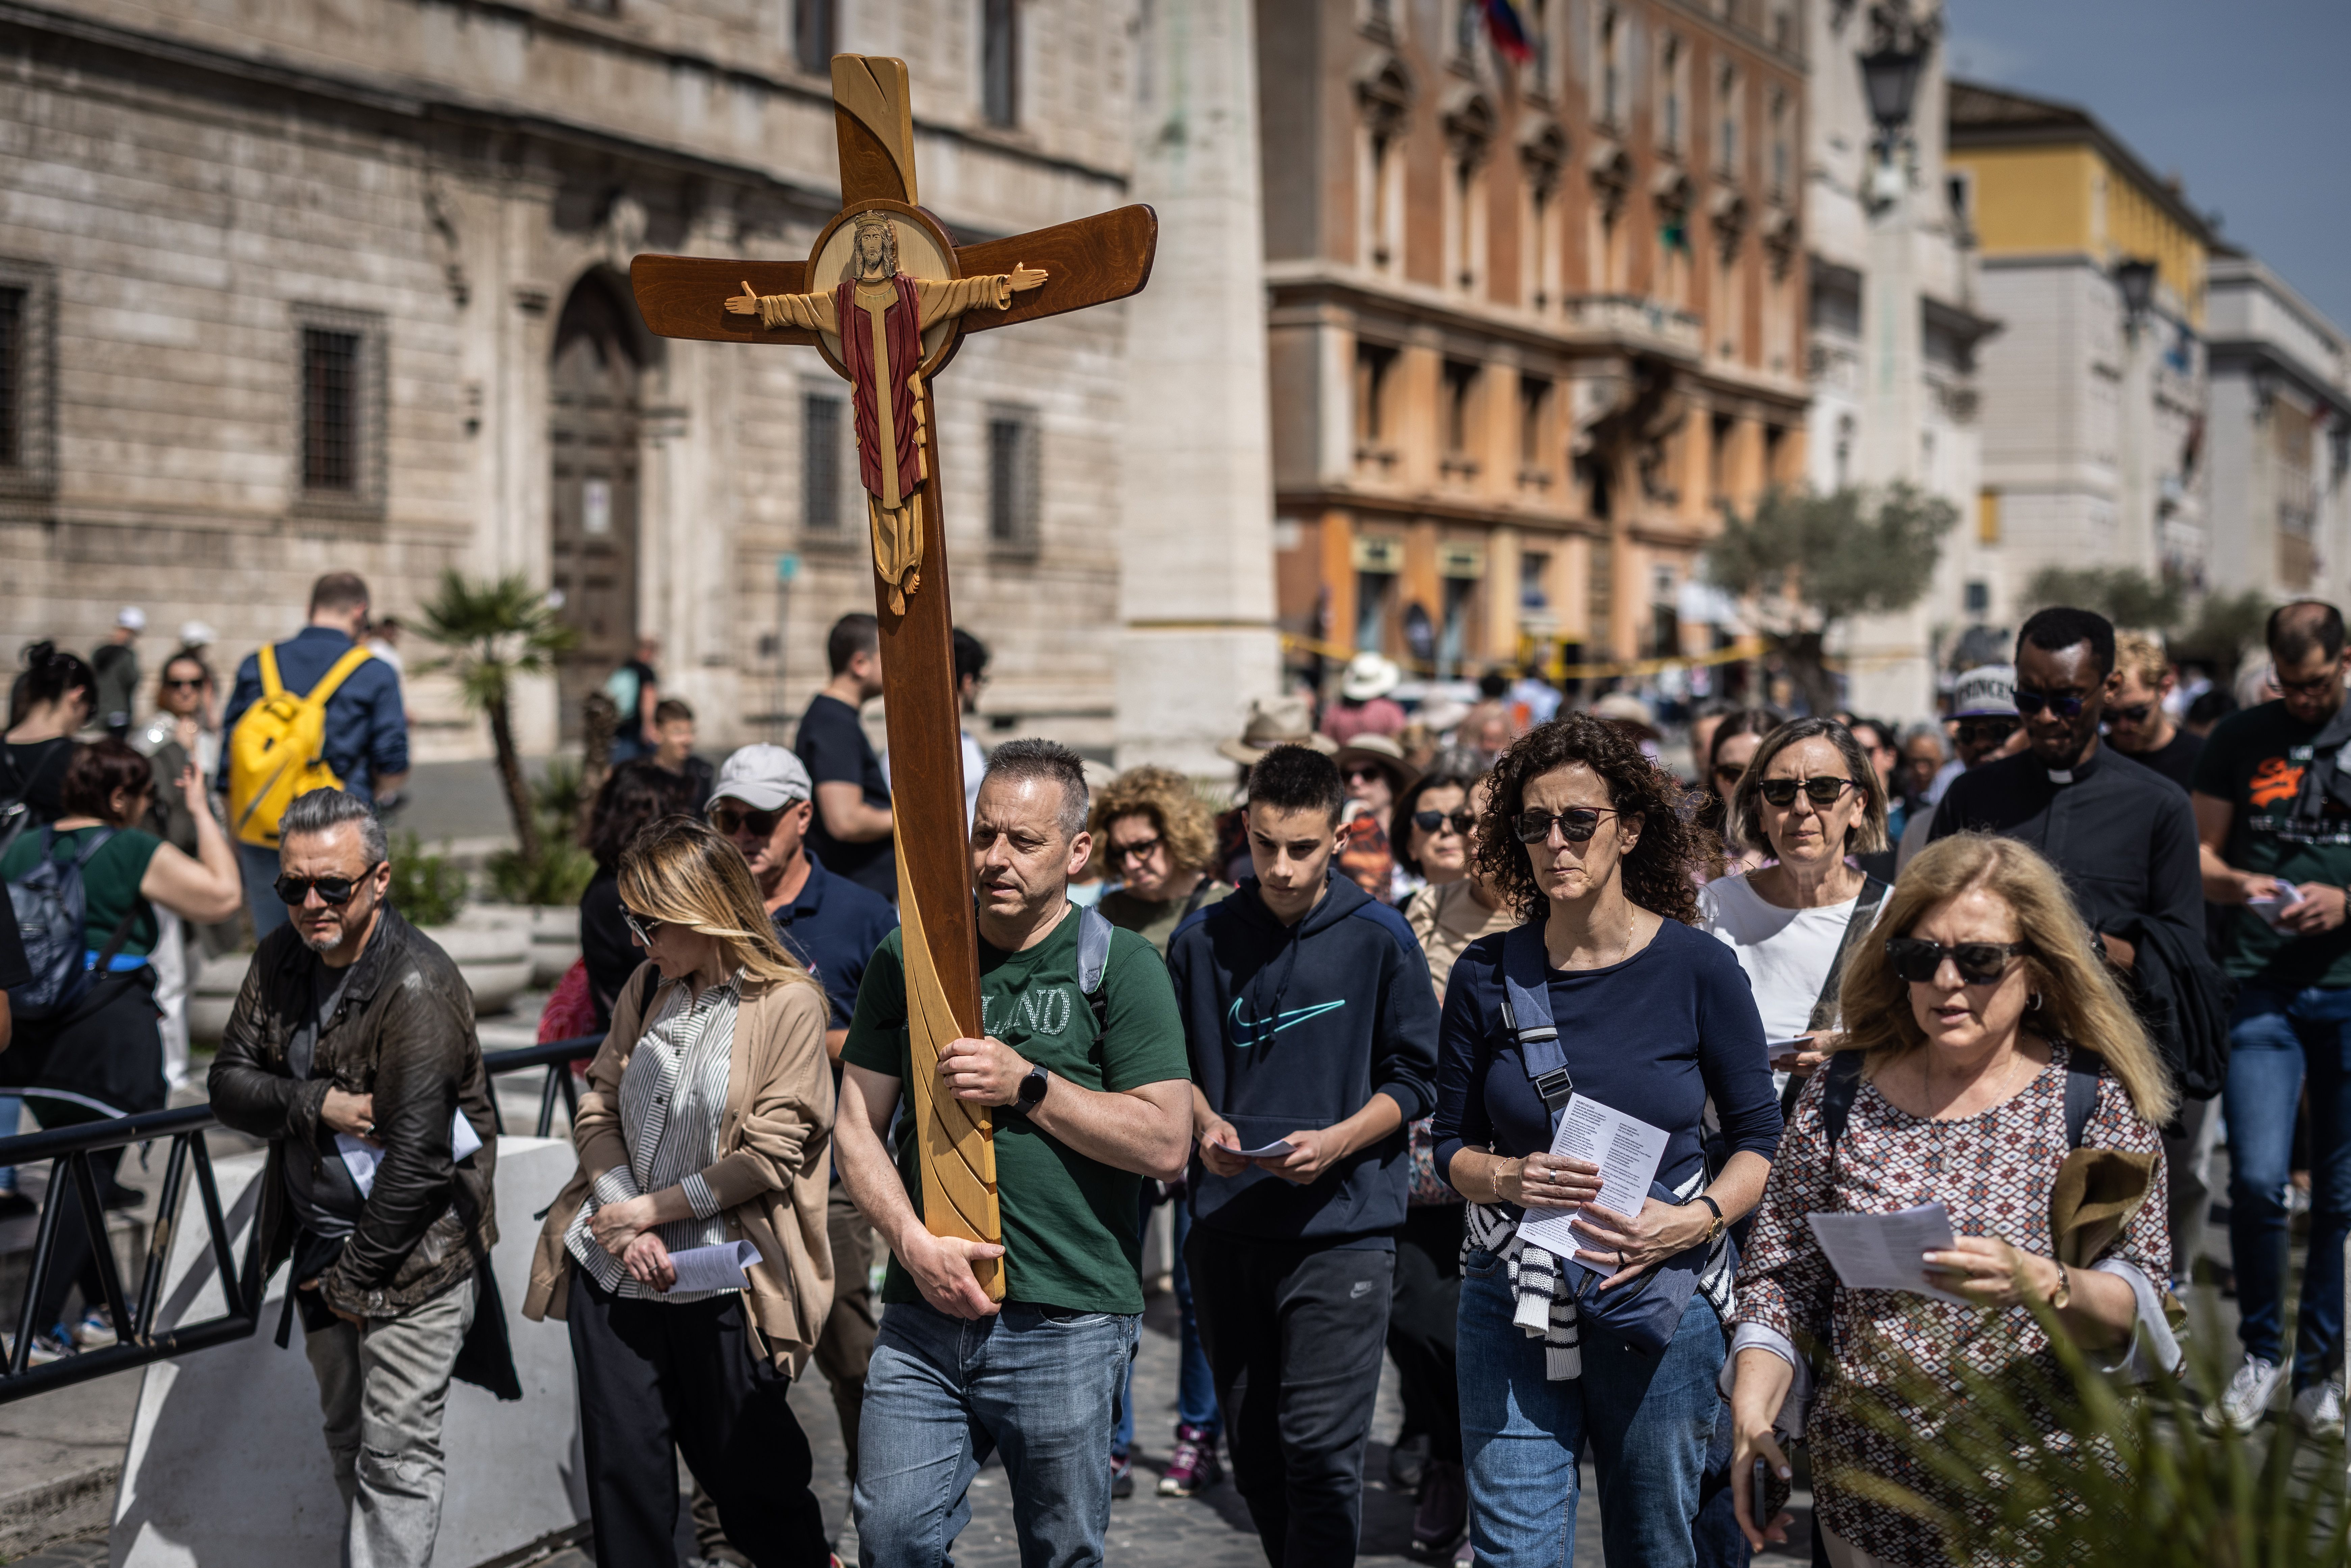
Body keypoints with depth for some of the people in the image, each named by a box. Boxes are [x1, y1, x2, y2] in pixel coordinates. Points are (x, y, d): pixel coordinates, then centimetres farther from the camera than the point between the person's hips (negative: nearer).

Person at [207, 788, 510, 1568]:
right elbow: (229, 1083, 1)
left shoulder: (418, 987, -23)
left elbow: (416, 1158, -24)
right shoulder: (282, 957, 1)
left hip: (412, 1254, -8)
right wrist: (317, 1104, -19)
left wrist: (355, 1274, -16)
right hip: (319, 1243, 8)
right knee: (348, 1441, 20)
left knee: (396, 1454, -4)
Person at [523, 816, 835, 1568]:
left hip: (719, 1284, -5)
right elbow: (598, 1105, 7)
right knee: (621, 1466, 8)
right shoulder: (647, 986, 7)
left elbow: (772, 1154, -13)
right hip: (611, 1272, 5)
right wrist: (623, 1219, -7)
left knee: (746, 1467, 8)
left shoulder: (788, 1003, -10)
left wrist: (652, 1209, -11)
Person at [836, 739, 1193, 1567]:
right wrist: (913, 1241, -6)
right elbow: (857, 1126, 9)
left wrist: (1027, 1086, -13)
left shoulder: (1120, 966, -1)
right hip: (924, 1312, 3)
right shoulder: (908, 956, 9)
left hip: (1066, 1321, -2)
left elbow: (1165, 1144, -7)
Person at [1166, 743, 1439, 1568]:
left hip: (1343, 1228, -3)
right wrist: (1205, 1123, -5)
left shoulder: (1379, 937, -1)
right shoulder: (1201, 940, 6)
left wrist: (1336, 1143, -14)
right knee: (1254, 1453, 11)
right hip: (1226, 1224, 4)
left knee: (1321, 1454, -9)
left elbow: (1413, 1077, 2)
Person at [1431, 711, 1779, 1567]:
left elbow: (1760, 1139, 2)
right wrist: (1507, 1178, -15)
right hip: (1514, 1297, 1)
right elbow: (1452, 1146, 7)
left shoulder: (1698, 968, -3)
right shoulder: (1486, 976, 1)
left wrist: (1695, 1217, -17)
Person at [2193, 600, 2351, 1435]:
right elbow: (2198, 857, 10)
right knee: (2257, 1181, -9)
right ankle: (2261, 1351, 11)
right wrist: (2240, 884, -11)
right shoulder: (2238, 740, 7)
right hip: (2261, 990, 0)